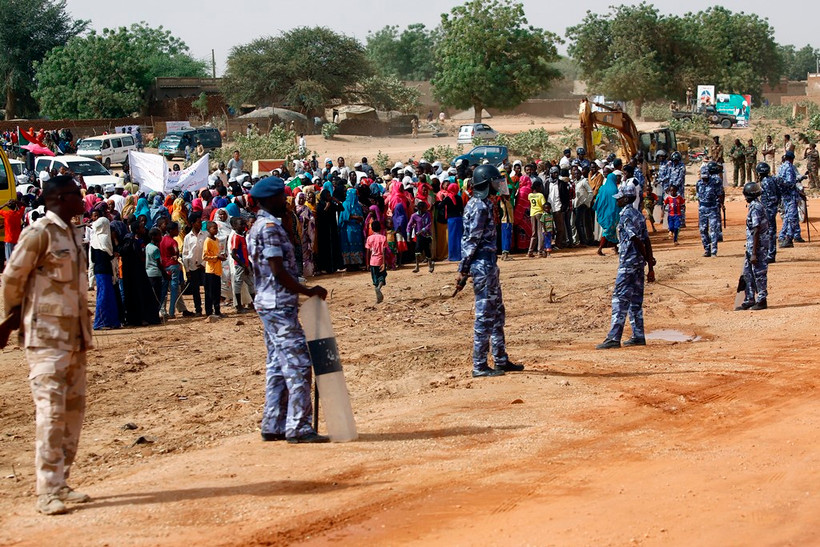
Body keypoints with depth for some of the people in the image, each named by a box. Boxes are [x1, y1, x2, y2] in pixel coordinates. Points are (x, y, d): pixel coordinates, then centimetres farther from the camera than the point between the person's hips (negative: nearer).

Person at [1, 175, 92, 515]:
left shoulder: (73, 234, 14)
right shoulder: (39, 233, -11)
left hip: (75, 334, 8)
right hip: (47, 336, -8)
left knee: (73, 408, 9)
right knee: (51, 410, -9)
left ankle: (61, 484, 17)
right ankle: (48, 493, -7)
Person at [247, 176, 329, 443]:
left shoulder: (259, 226, 17)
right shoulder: (270, 227, -15)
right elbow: (279, 272, -20)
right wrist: (308, 291, -13)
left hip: (270, 304, 11)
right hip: (280, 306, -11)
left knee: (277, 367, 13)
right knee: (298, 364, -9)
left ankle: (273, 426, 16)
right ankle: (298, 428, -8)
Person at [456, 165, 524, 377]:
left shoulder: (484, 204, 14)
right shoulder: (479, 207, -16)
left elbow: (470, 240, 18)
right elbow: (470, 240, -18)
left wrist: (465, 270, 17)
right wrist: (463, 271, -18)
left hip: (489, 263, 10)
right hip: (482, 264, -10)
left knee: (497, 313, 16)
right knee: (485, 316, -6)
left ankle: (501, 360, 24)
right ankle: (479, 366, -2)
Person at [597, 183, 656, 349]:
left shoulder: (626, 215, -13)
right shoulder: (638, 214, 14)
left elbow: (637, 240, -19)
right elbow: (646, 241, 12)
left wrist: (649, 260, -12)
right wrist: (650, 266, 12)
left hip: (628, 262, -9)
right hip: (639, 263, 9)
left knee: (620, 299, -9)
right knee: (635, 300, 14)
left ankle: (614, 338, -12)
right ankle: (638, 336, 16)